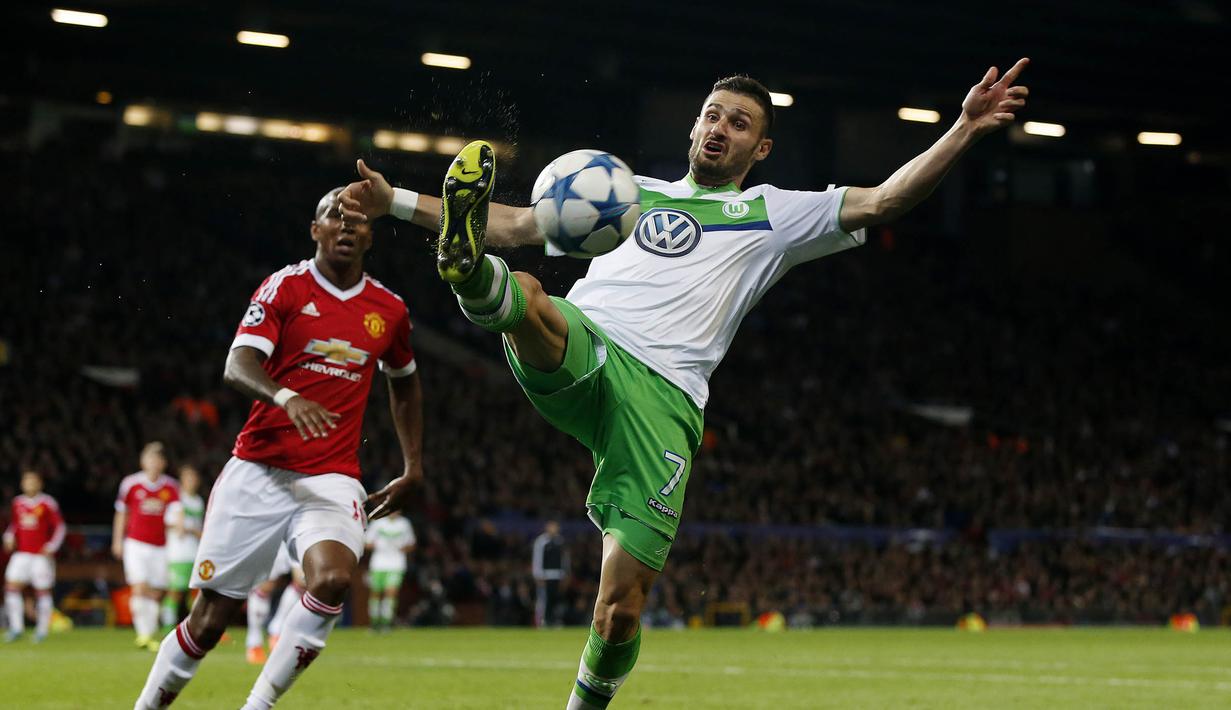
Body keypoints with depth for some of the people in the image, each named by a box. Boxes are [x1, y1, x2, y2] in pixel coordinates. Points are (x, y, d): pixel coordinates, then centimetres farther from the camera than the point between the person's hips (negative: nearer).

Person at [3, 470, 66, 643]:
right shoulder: (18, 502, 9)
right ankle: (16, 627, -4)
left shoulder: (47, 503, -5)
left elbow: (59, 526, -1)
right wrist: (9, 537, 4)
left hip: (42, 555, -4)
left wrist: (52, 546, -11)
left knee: (43, 591, 1)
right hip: (22, 554, 4)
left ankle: (42, 629, 14)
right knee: (11, 586, -9)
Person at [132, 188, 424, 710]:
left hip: (331, 480, 2)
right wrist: (286, 398, -34)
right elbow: (237, 367, -15)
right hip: (257, 472, -2)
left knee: (333, 579, -28)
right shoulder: (285, 288, -1)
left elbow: (404, 385, 29)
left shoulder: (389, 310, 10)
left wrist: (413, 468, 23)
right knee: (209, 619, 1)